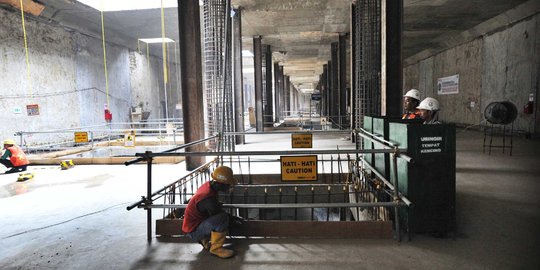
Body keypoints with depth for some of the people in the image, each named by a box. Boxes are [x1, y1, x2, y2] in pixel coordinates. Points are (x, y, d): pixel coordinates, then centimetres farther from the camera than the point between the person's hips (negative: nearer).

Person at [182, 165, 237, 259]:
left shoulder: (208, 185, -5)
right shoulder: (208, 198, -32)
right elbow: (219, 214, -17)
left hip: (192, 223, 9)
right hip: (194, 231, -9)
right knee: (223, 218, -28)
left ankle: (204, 239, 17)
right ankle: (216, 248, -12)